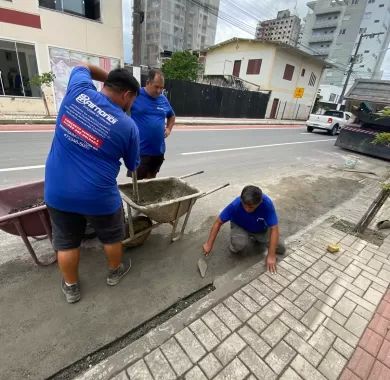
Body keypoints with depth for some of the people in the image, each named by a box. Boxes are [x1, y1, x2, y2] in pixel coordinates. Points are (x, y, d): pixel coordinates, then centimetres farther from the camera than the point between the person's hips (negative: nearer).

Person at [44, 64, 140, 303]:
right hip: (98, 195, -4)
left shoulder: (79, 91, -4)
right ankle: (115, 271, 47)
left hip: (57, 191, 4)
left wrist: (111, 77, 23)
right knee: (111, 237, 23)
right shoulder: (128, 126, -12)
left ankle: (71, 287, 42)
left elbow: (83, 67, 21)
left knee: (66, 242, 21)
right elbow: (133, 165, 3)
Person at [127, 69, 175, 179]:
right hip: (139, 151, -5)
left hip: (158, 151, 6)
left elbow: (171, 116, 27)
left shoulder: (163, 99, 10)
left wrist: (168, 129, 11)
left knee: (151, 181, 19)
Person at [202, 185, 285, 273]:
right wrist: (209, 244, -18)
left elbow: (274, 229, -30)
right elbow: (218, 222, -22)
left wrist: (271, 256, -31)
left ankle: (257, 238, 18)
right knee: (239, 244, -34)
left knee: (281, 249, -7)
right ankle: (236, 245, 4)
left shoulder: (267, 203, -34)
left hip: (261, 229, 2)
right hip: (240, 227, -2)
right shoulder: (235, 205, -34)